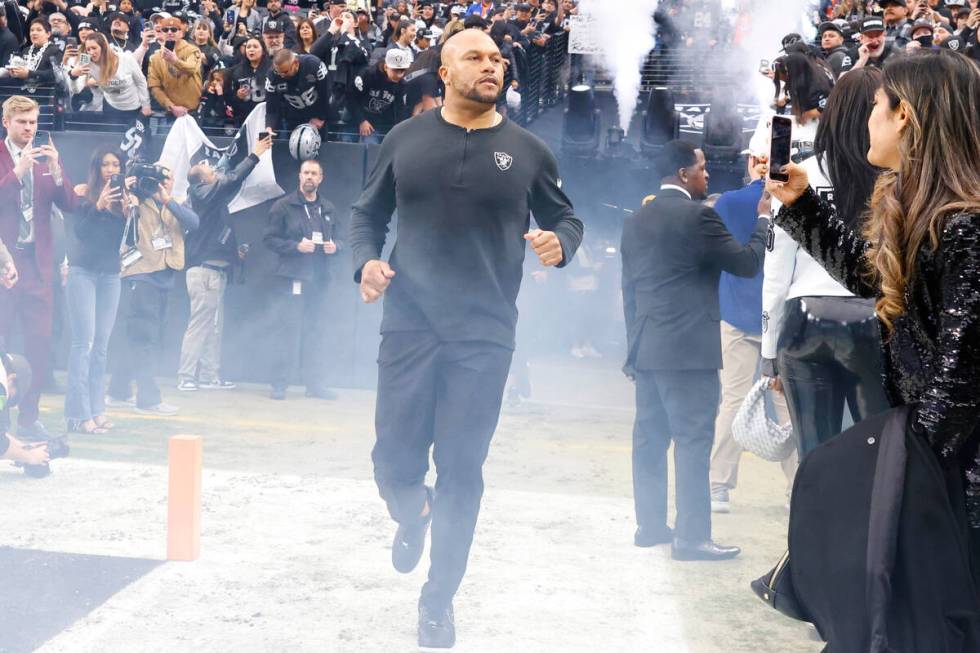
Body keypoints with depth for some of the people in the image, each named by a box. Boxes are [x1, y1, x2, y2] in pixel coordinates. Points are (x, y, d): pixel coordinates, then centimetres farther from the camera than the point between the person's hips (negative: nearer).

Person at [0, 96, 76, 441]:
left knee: (40, 343, 3)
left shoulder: (45, 158, 11)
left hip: (37, 261, 4)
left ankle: (28, 418, 11)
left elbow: (69, 205, 5)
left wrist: (56, 170, -10)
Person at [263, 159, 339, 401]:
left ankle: (315, 383, 13)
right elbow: (270, 239, -4)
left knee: (314, 333, 8)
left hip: (319, 279, 5)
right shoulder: (283, 206, -1)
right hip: (292, 278, -5)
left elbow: (334, 238, 24)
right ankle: (279, 384, 0)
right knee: (290, 333, -6)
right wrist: (296, 246, -16)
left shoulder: (328, 209, 14)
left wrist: (333, 247, 1)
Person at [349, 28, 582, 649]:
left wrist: (560, 244, -12)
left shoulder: (528, 150, 2)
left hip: (485, 335, 0)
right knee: (395, 463, 2)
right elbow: (367, 214, 12)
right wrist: (367, 261, -7)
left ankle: (439, 602, 19)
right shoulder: (406, 139, 3)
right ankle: (413, 514, 41)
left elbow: (566, 219, 11)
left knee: (462, 474, 2)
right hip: (409, 325, 1)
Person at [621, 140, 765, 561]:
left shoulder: (636, 221, 13)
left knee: (650, 437, 12)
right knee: (693, 440, -6)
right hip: (688, 349, -8)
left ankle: (650, 526, 18)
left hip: (646, 348, 8)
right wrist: (764, 221, 6)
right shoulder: (697, 216, -11)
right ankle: (692, 537, -5)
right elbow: (747, 263, -8)